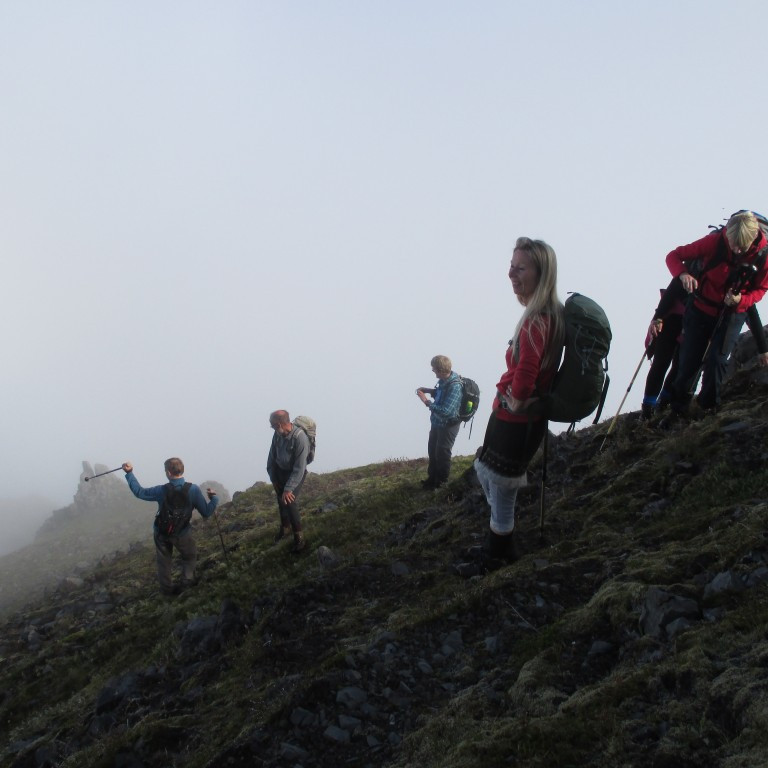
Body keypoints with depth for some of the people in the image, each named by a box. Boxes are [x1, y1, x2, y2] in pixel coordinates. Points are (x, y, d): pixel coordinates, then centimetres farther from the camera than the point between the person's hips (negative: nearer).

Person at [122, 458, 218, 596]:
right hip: (182, 534, -1)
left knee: (164, 560, 21)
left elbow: (139, 492, -6)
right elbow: (207, 512, -15)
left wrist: (129, 473, 1)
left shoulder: (161, 491, -23)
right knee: (189, 557, 25)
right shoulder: (193, 490, -24)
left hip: (161, 532, 1)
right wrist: (214, 498, 2)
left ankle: (167, 588, 29)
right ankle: (187, 582, 15)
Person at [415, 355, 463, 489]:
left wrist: (427, 401, -29)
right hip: (437, 422, 9)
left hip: (448, 425, -9)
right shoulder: (445, 380, -7)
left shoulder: (454, 386, -33)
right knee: (432, 450, 22)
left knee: (442, 453, 9)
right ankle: (432, 478, 42)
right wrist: (430, 390, -2)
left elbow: (445, 411, -36)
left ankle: (441, 483, 30)